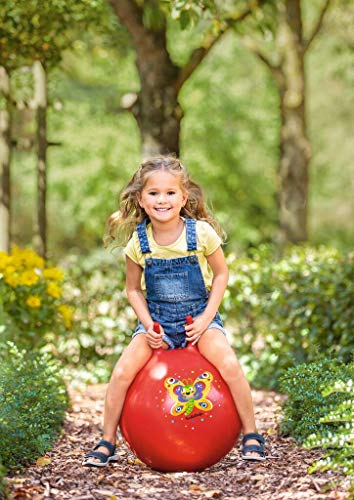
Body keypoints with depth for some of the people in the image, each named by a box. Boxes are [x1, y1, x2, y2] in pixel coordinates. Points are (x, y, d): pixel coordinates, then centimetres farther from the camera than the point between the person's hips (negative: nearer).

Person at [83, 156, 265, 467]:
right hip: (157, 319, 2)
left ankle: (251, 436, -8)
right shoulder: (138, 241, -7)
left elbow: (221, 274, 1)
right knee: (122, 372, -18)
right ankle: (107, 442, 0)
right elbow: (134, 289, 6)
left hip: (198, 316, -2)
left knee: (230, 365, -26)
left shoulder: (201, 232, -12)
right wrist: (147, 325, -9)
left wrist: (207, 318, -10)